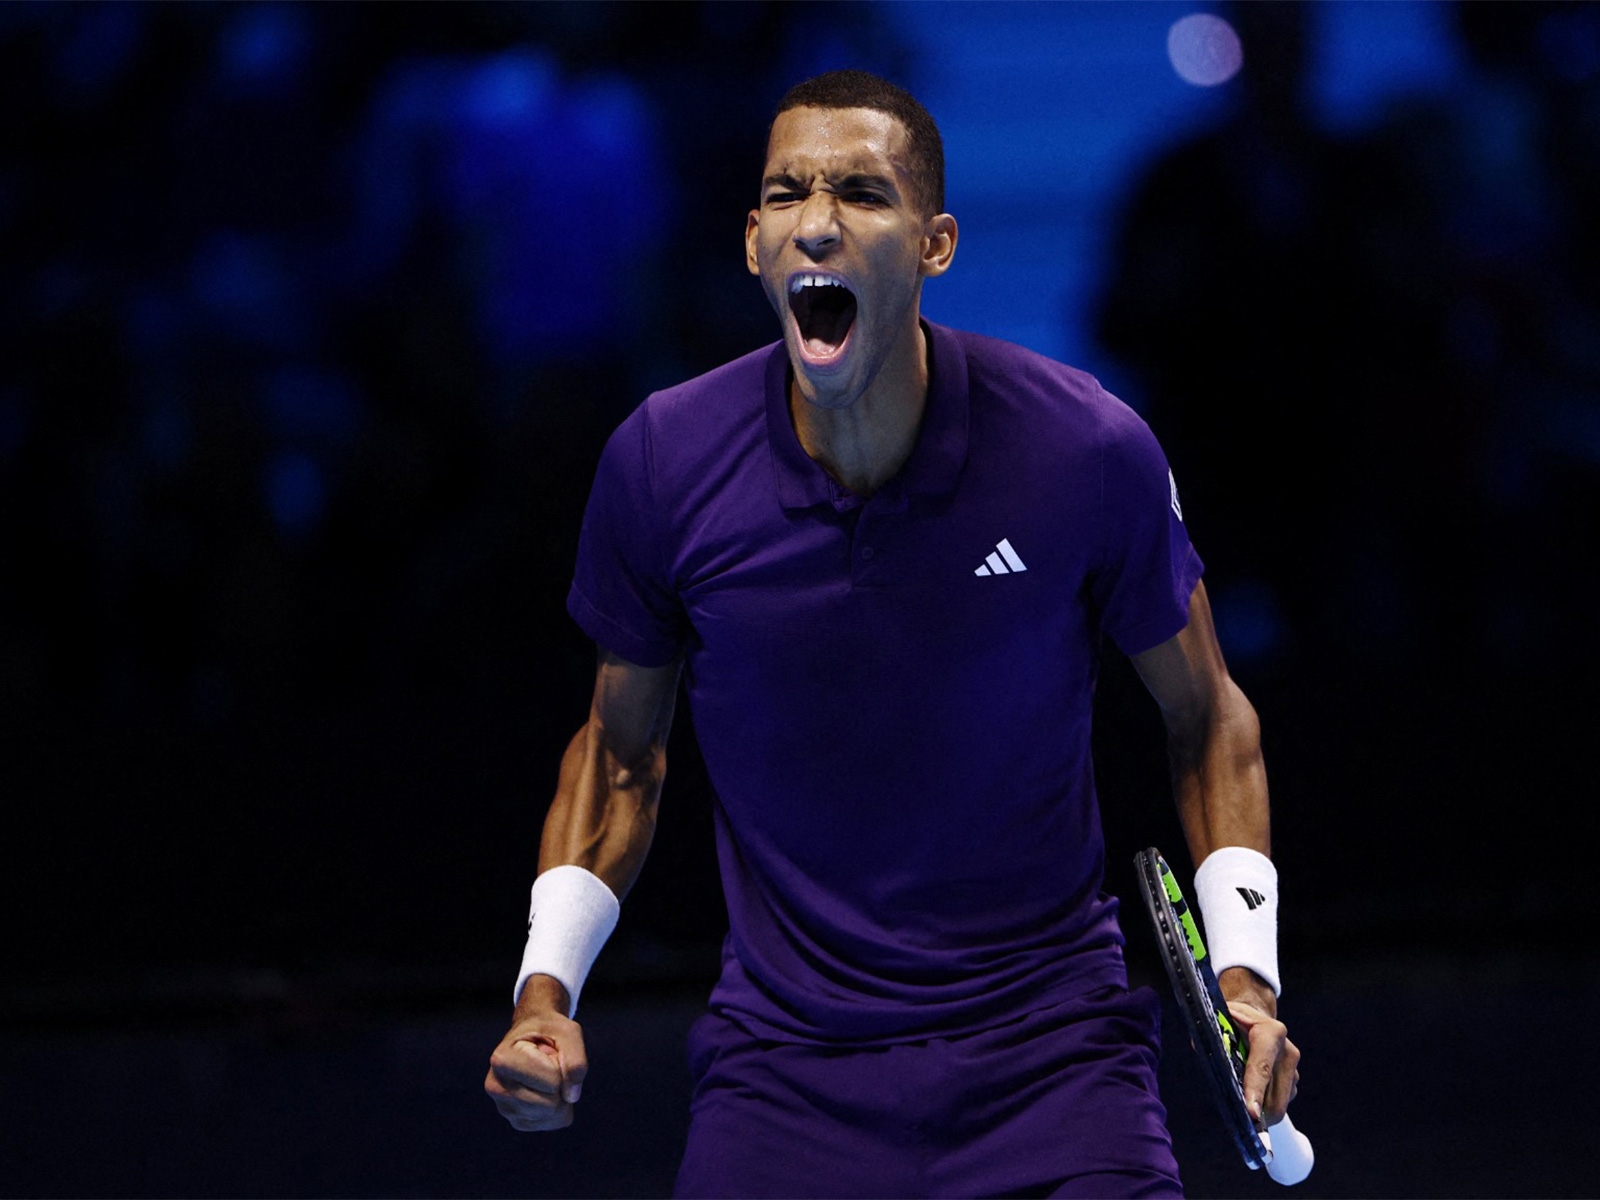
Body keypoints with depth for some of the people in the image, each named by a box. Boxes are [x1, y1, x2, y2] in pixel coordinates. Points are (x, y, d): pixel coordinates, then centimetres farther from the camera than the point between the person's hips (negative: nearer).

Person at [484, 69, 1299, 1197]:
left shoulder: (1089, 449, -13)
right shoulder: (660, 462, -9)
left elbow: (1205, 714, 3)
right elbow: (622, 747, 8)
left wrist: (1246, 974, -8)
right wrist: (547, 986, -5)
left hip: (1047, 1047, -1)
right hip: (783, 1059, 1)